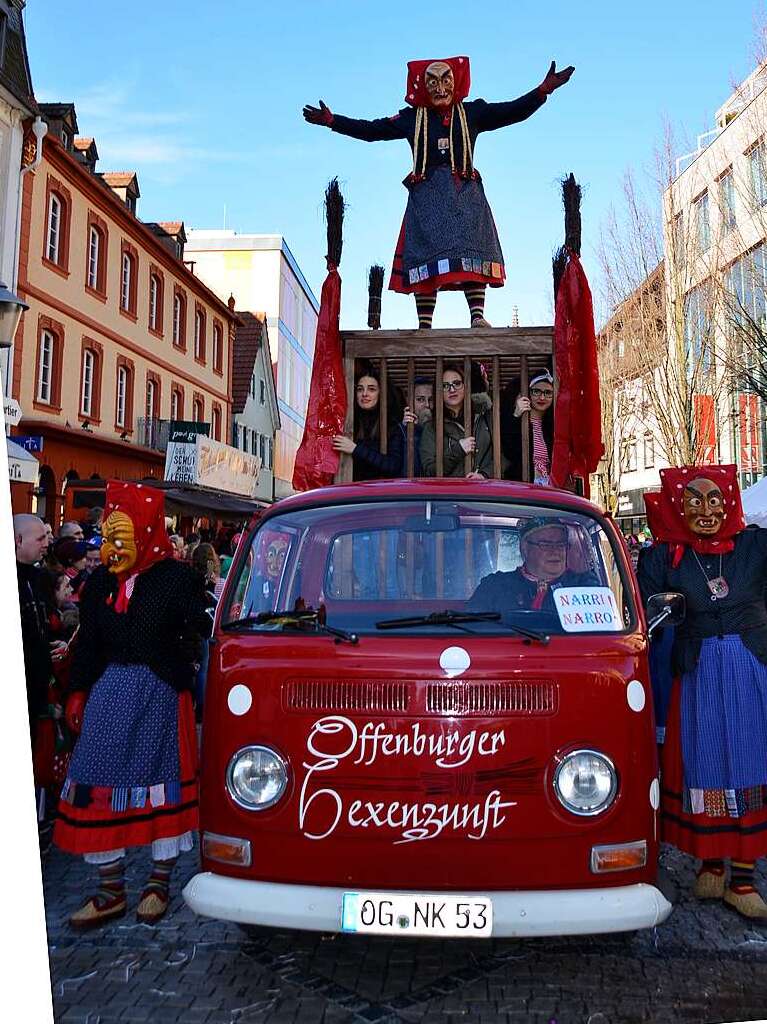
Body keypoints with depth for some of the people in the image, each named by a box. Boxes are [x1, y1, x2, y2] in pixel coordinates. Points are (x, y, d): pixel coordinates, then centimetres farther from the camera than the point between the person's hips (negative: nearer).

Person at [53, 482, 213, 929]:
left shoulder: (174, 576, -7)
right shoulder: (100, 582, 7)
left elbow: (202, 626, -13)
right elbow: (87, 643, 12)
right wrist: (78, 692, 10)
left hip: (161, 691, -4)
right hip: (109, 689, 5)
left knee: (161, 781, 6)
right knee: (101, 784, 7)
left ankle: (160, 884, 25)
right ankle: (111, 891, 24)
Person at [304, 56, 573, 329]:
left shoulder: (472, 112, 15)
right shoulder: (412, 117, 16)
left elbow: (513, 111, 7)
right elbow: (372, 130, 15)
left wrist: (544, 90, -7)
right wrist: (332, 120, 9)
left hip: (465, 193, 0)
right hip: (426, 194, 1)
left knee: (471, 250, -19)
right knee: (425, 254, -10)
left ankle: (477, 316, -27)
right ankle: (424, 323, -11)